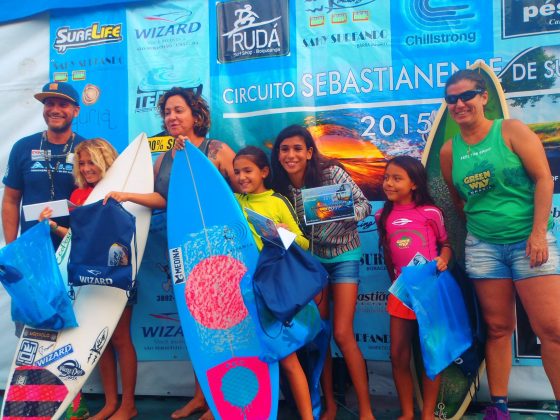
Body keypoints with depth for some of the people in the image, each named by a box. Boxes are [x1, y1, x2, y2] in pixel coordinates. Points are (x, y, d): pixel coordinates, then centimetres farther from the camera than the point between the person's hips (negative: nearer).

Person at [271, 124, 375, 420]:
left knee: (342, 334, -8)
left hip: (343, 256, -3)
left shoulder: (331, 172, -17)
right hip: (309, 259, 4)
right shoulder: (280, 187, -8)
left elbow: (364, 204, -13)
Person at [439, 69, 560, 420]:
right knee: (498, 328, 8)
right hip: (483, 247, 3)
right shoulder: (449, 151, 5)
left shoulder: (511, 130, -4)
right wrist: (478, 221, 7)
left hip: (530, 240, -2)